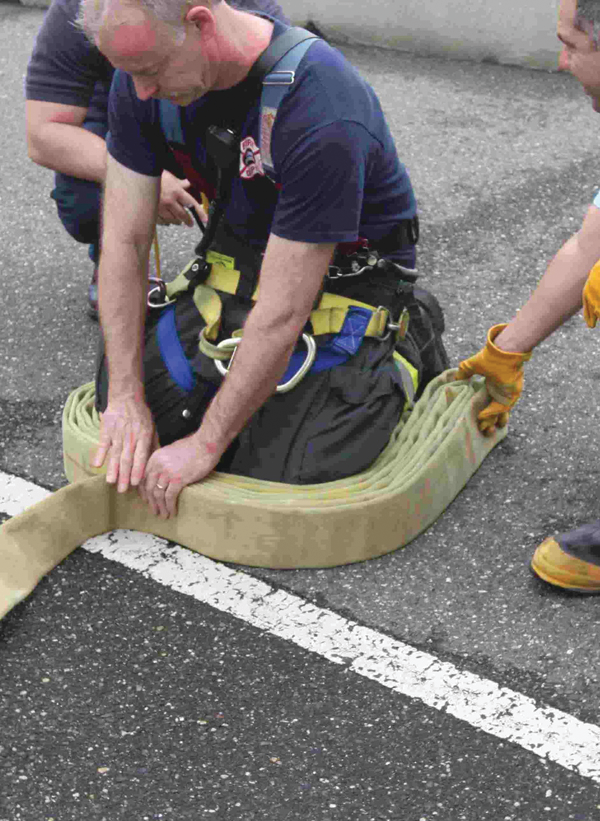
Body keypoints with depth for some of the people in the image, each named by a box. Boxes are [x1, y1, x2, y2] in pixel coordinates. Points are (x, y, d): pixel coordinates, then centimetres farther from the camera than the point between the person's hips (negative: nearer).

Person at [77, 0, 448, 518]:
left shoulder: (322, 114, -35)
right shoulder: (144, 75, -14)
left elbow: (284, 313, -31)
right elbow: (124, 241, -9)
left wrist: (206, 445, -22)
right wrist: (125, 397, -13)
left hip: (343, 277, -6)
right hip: (236, 262, 6)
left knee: (279, 476, -17)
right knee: (116, 407, -1)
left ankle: (400, 351, 9)